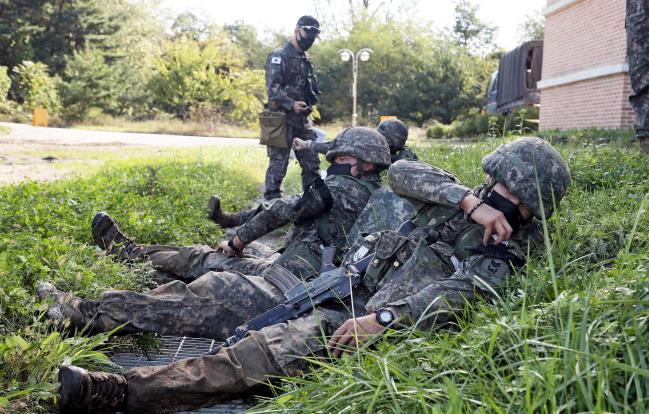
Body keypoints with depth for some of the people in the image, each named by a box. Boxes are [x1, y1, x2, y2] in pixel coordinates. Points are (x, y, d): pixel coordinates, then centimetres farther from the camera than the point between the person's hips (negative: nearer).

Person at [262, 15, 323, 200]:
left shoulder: (307, 60, 17)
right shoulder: (279, 56, -7)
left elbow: (314, 89, 25)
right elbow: (272, 88, -16)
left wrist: (311, 99, 4)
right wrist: (292, 104, -26)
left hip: (303, 119, 8)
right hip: (282, 119, -8)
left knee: (312, 163, 9)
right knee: (278, 164, -4)